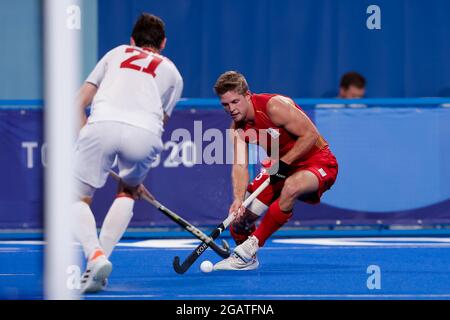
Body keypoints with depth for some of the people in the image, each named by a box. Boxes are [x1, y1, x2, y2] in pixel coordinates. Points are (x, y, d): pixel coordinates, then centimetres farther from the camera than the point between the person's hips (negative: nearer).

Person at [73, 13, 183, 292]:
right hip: (145, 131, 1)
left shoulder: (116, 53, 33)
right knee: (127, 193, 28)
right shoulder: (171, 72, 32)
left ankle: (95, 256, -17)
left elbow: (79, 103, 26)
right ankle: (101, 257, 13)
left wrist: (86, 138, 35)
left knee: (79, 199, 10)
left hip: (102, 123, -1)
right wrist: (136, 177, 35)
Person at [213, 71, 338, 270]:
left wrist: (283, 163, -24)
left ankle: (250, 248, -27)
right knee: (240, 215, -6)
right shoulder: (237, 128, -4)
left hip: (317, 161, -7)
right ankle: (246, 261, 25)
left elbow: (311, 134, -24)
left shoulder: (274, 106, -26)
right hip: (279, 168, 7)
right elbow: (239, 166, -10)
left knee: (291, 187, -40)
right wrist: (238, 199, -27)